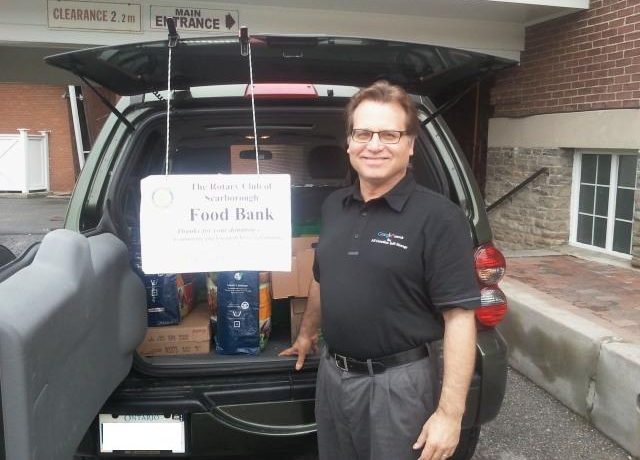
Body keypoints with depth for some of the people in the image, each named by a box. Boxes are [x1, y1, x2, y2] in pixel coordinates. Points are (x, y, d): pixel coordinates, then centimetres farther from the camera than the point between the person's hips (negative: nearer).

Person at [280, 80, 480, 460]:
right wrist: (307, 333, 28)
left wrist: (450, 413, -21)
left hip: (398, 382, -6)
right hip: (331, 374, 6)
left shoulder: (439, 217, -16)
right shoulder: (333, 207, 4)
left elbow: (459, 318, -18)